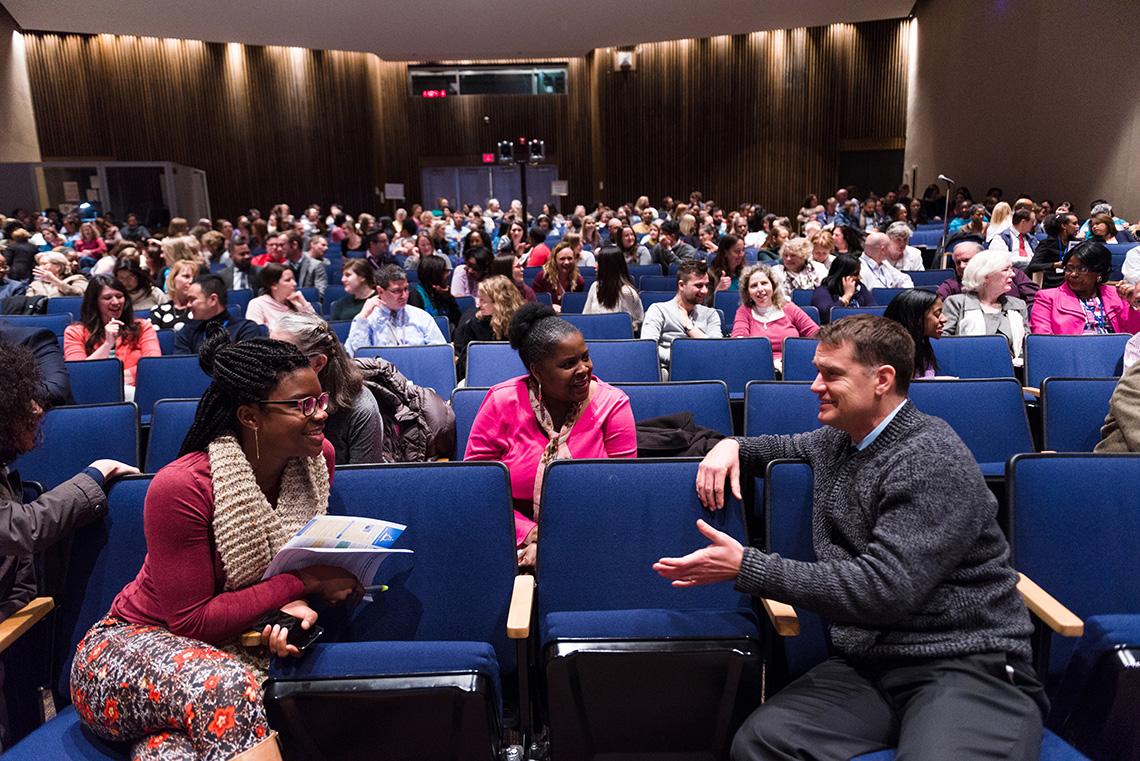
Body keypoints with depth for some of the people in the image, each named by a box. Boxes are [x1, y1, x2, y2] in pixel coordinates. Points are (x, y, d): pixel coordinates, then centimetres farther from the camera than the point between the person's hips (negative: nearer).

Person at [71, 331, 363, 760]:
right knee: (227, 690, -35)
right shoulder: (181, 487, -22)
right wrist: (302, 584, -23)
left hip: (236, 650, 3)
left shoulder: (316, 458, -6)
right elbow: (191, 620, -18)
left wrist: (296, 604, -13)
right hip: (133, 643, -2)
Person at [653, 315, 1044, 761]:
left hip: (968, 666, -6)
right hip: (867, 664, 6)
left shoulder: (933, 463, -13)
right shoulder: (840, 440, 13)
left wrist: (746, 566, -18)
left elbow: (883, 590, -20)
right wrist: (733, 446, 12)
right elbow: (785, 447, 36)